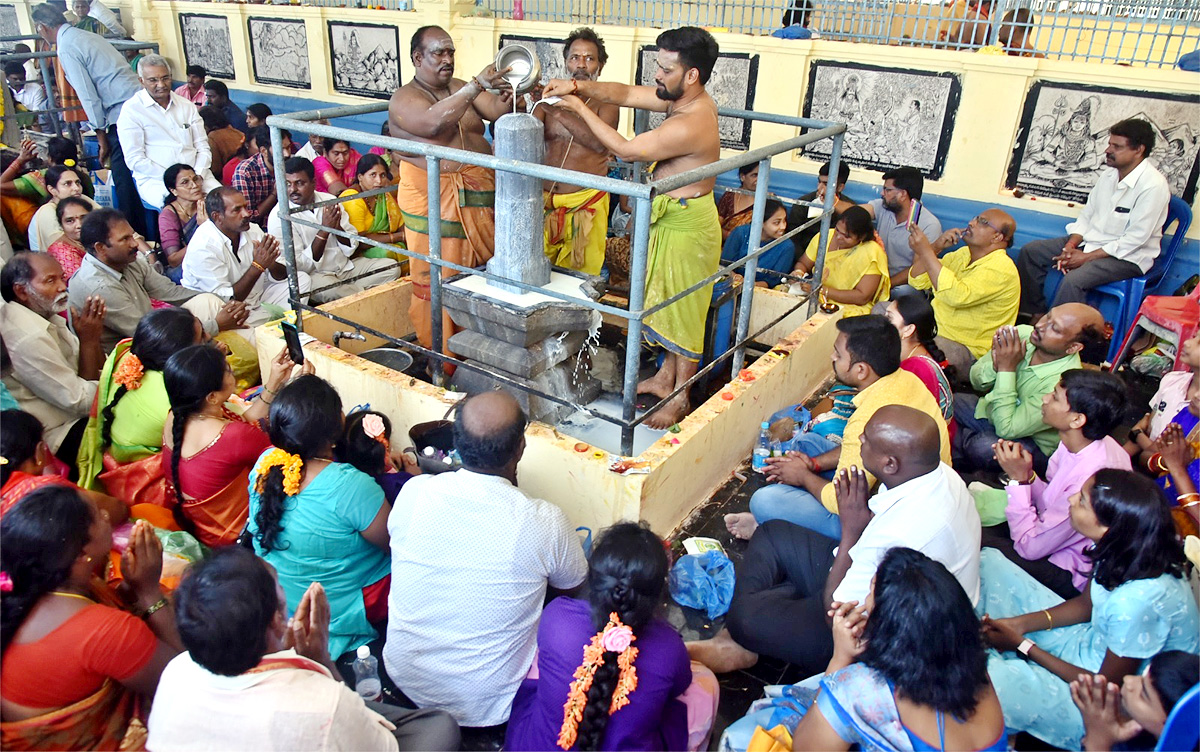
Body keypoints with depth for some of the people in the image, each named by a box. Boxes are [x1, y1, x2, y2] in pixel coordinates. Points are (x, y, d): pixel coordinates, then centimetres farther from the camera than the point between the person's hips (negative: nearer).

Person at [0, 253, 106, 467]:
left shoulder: (45, 316, 2)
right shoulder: (28, 338, -25)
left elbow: (100, 372, 4)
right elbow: (84, 402, -21)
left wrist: (92, 337, -14)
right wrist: (88, 340, -18)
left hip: (72, 415, 9)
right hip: (60, 439, -8)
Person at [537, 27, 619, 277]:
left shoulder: (606, 102, -1)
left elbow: (600, 143, -20)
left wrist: (559, 113, -25)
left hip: (585, 202, -3)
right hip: (544, 199, 3)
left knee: (581, 273, 2)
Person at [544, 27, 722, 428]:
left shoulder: (689, 126, -30)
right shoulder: (686, 98, 0)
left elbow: (625, 149, -22)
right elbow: (625, 94, 6)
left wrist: (580, 108, -14)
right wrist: (579, 87, -10)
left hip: (687, 227, -10)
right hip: (670, 221, 10)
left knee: (682, 310, 4)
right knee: (667, 303, 22)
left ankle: (680, 398, 22)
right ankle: (666, 376, 40)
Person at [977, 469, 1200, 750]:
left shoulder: (1138, 600, -37)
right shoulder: (1127, 548, -14)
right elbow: (1086, 604, 5)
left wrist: (1023, 645, -15)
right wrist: (1019, 624, -7)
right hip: (1095, 643, 8)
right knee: (988, 562, 3)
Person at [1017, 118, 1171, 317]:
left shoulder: (1153, 186, -20)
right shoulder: (1109, 174, 4)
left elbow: (1135, 239, -22)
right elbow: (1087, 215, 9)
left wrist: (1086, 257, -22)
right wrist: (1071, 245, -8)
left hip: (1128, 256, -8)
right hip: (1091, 240, 8)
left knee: (1073, 280, -34)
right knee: (1030, 251, -1)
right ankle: (1034, 314, 5)